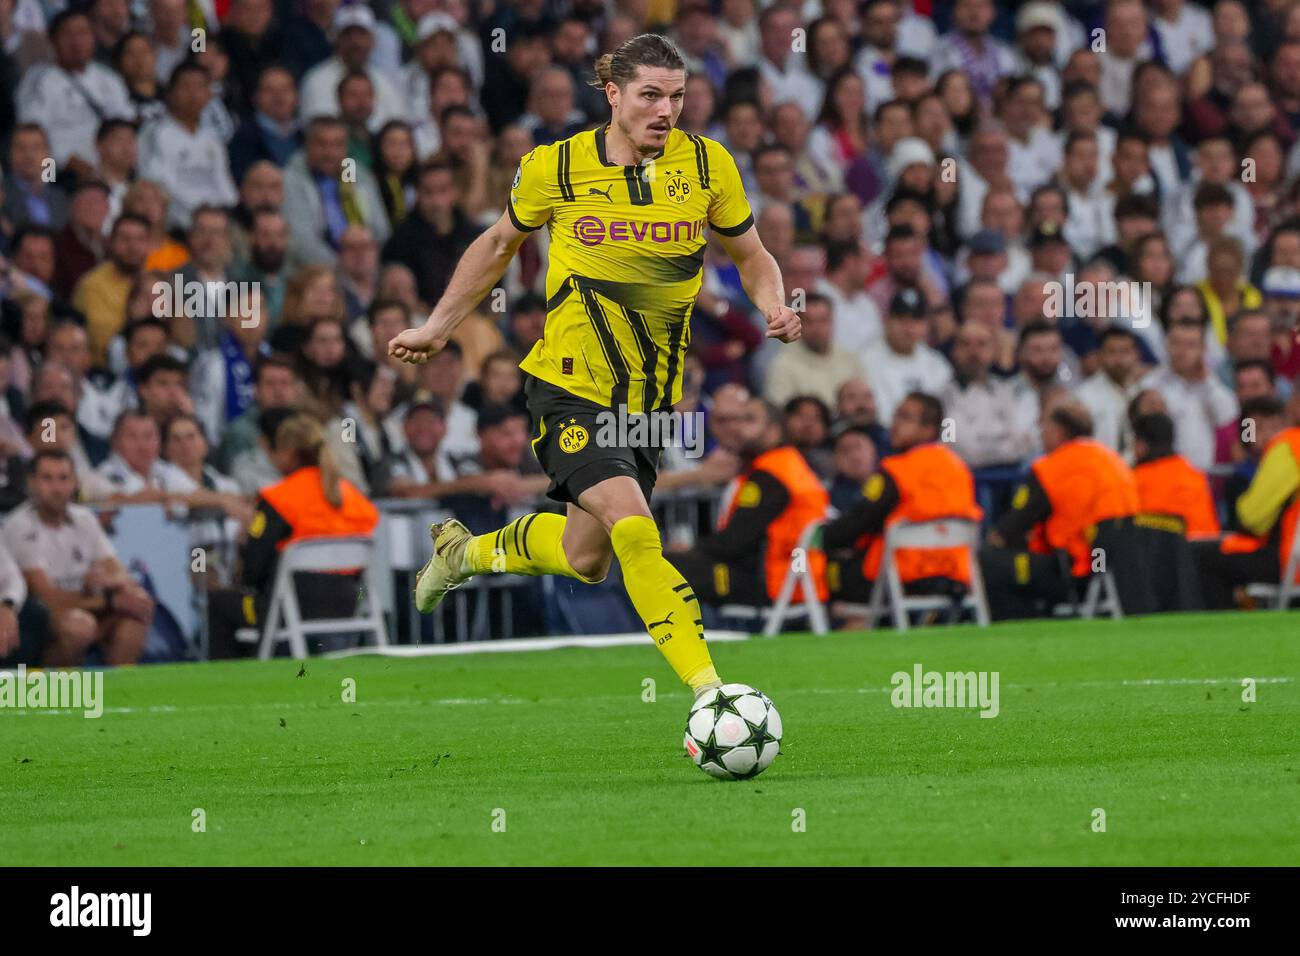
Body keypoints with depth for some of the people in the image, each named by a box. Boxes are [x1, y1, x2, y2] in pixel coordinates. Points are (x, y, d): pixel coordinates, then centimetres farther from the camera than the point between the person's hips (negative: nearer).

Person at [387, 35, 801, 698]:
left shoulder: (707, 165, -3)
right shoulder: (557, 167, -7)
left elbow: (751, 257, 11)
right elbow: (499, 245, 12)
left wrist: (774, 308, -11)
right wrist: (437, 329, 15)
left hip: (651, 396, 4)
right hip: (569, 387, -4)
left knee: (584, 560, 12)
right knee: (632, 524, -24)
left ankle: (467, 552, 42)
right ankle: (708, 691, -25)